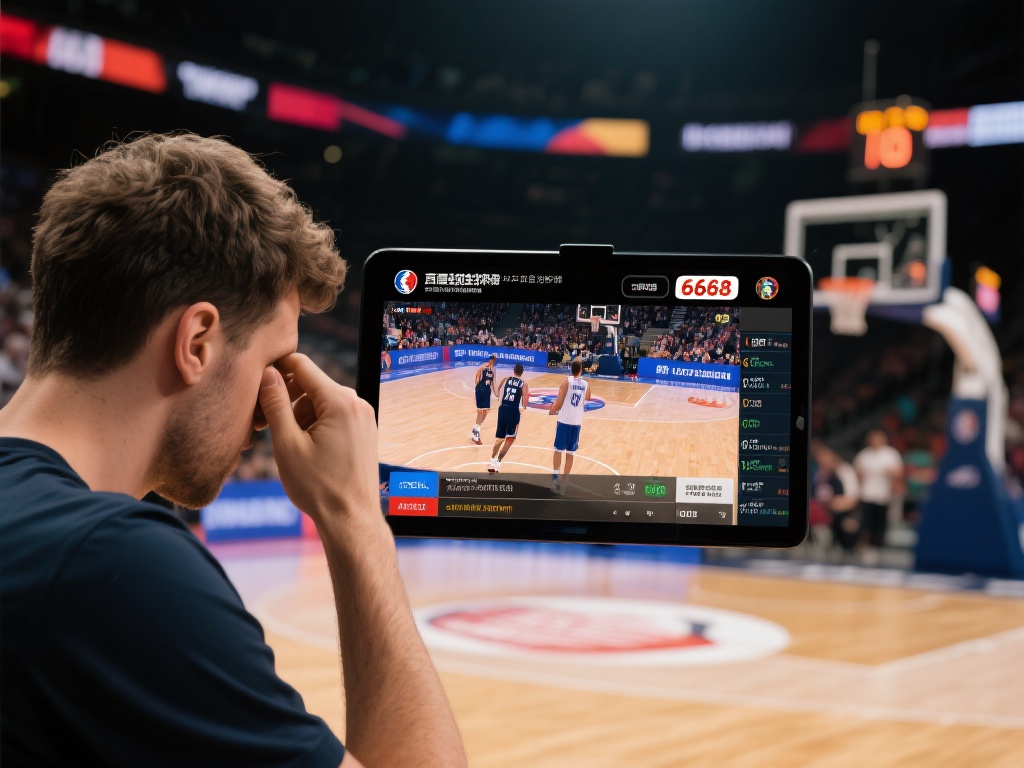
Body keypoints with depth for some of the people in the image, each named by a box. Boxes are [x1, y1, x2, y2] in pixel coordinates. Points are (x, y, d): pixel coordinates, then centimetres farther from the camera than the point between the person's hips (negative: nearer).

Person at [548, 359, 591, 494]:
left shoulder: (566, 381, -7)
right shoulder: (586, 384, 4)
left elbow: (559, 403, -9)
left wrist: (552, 410, 10)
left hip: (564, 420, -3)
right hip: (577, 422, 3)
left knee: (558, 450, 9)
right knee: (570, 453, 9)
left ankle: (555, 477, 2)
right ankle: (563, 481, 11)